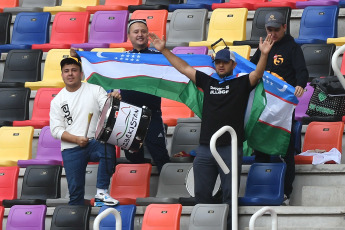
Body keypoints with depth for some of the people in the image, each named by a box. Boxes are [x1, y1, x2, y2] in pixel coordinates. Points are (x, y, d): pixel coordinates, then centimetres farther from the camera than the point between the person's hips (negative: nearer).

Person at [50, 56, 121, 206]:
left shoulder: (95, 90, 6)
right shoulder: (57, 101, 8)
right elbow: (56, 130, 2)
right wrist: (76, 139, -13)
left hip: (95, 142, -1)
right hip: (71, 149, 1)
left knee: (108, 148, -35)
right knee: (75, 191, -4)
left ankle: (102, 192, -26)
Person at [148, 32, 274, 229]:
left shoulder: (241, 84, 4)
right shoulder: (207, 81, 14)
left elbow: (258, 74, -11)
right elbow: (184, 68, 16)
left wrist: (264, 54, -29)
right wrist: (164, 50, 13)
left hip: (231, 148, -4)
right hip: (205, 147, 4)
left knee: (230, 195, -2)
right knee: (202, 194, 7)